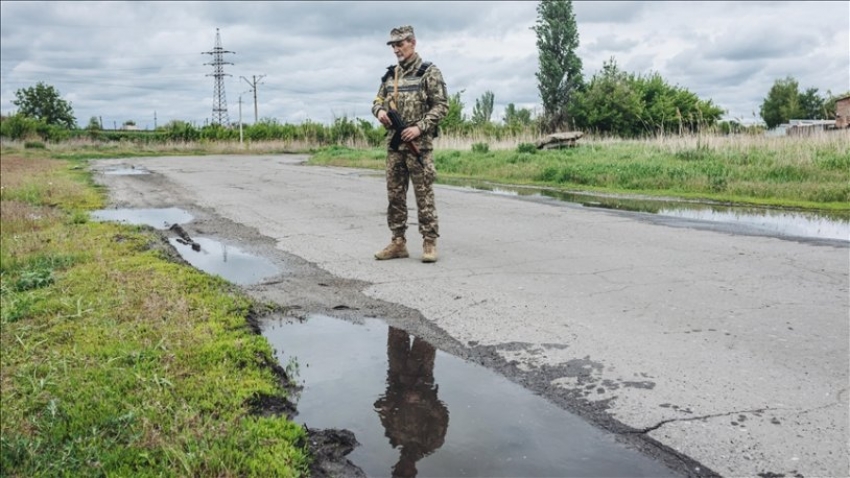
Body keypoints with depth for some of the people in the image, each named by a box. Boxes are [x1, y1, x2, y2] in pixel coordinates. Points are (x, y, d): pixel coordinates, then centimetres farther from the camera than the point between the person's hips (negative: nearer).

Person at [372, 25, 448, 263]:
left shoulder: (429, 72, -3)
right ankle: (398, 242, 14)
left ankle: (429, 243, 1)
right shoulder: (390, 75, 15)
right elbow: (378, 100, 21)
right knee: (394, 194, 7)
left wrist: (420, 127, -18)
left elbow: (441, 105, -8)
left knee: (424, 194, -5)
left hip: (419, 143, -6)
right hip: (394, 143, 6)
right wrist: (380, 111, -4)